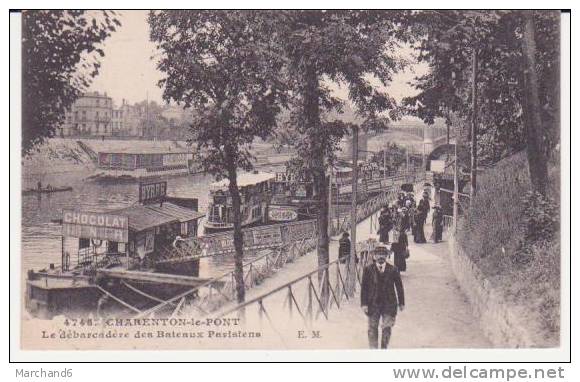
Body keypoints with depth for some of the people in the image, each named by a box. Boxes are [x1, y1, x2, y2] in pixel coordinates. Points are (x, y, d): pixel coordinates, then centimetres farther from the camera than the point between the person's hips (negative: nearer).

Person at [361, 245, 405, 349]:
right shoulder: (368, 269, -2)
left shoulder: (393, 269, -1)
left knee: (387, 329, 2)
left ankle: (384, 348, 20)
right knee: (372, 329, 4)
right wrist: (364, 303, -7)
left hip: (389, 304, 0)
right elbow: (364, 287, -2)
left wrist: (401, 302, 6)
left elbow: (399, 287, 5)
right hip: (373, 304, 0)